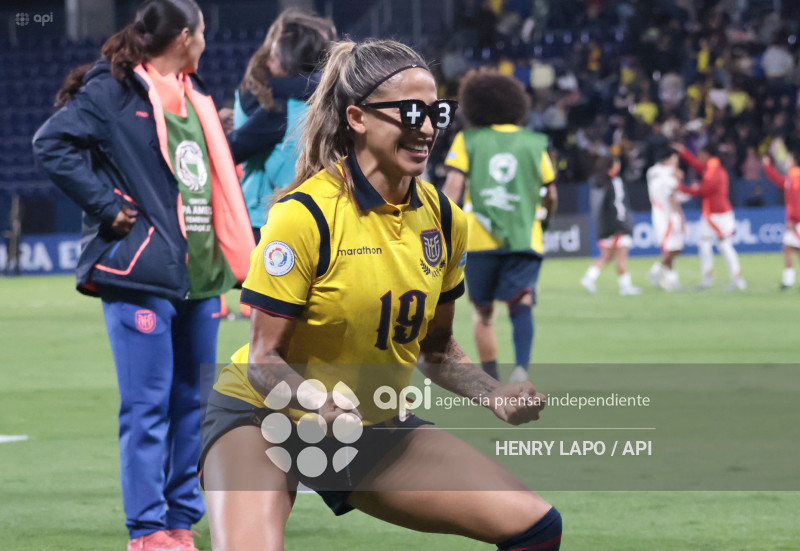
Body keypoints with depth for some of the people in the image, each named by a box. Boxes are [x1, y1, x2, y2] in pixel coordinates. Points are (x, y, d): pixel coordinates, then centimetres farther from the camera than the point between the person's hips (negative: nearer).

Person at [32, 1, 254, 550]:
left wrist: (227, 259, 15)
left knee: (193, 403, 10)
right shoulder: (114, 90, -6)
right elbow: (54, 142, -16)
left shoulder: (194, 95, 18)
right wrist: (107, 206, -16)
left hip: (200, 277, 8)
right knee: (147, 406, -6)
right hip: (143, 275, -8)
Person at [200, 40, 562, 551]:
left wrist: (497, 394, -3)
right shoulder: (303, 214, -20)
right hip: (264, 418, -6)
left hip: (377, 424, 6)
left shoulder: (443, 219, -1)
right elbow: (264, 360, -17)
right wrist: (322, 403, -36)